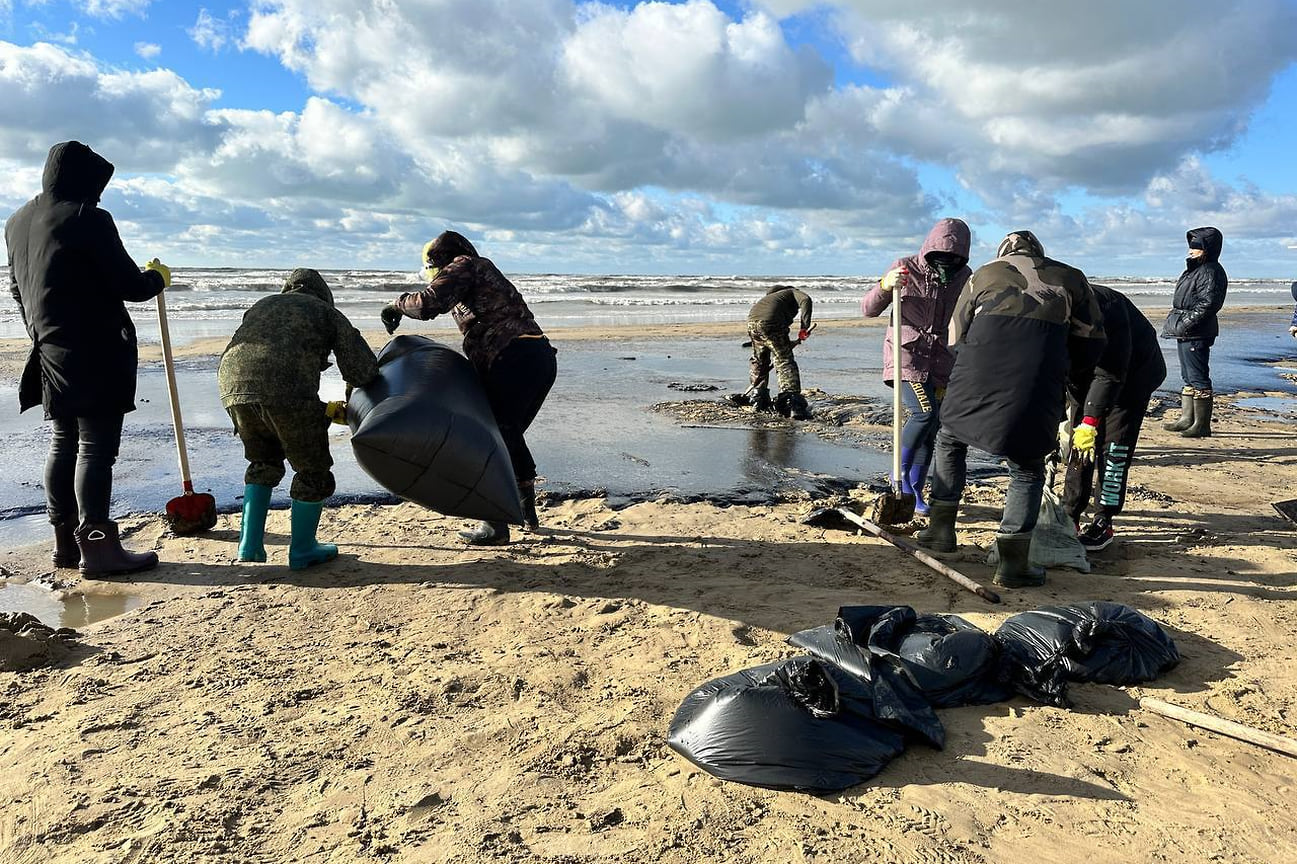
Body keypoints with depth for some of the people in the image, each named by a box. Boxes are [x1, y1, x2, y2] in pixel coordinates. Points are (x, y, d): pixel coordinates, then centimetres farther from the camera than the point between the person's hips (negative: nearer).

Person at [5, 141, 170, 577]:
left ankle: (65, 541, 19)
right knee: (96, 446, -6)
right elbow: (128, 285, -12)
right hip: (96, 352, -8)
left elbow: (17, 288, 22)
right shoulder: (88, 219, -13)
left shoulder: (17, 222, 14)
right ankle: (96, 545, -5)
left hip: (50, 351, 8)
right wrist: (156, 278, 9)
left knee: (63, 442, 14)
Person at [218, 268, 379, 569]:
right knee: (313, 469, 15)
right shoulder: (327, 313, 23)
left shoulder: (261, 306, 36)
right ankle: (302, 550, 25)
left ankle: (250, 544, 24)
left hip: (234, 386, 5)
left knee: (264, 461, 28)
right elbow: (363, 367, 13)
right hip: (287, 391, -5)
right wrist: (352, 387, 39)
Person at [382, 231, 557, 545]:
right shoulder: (488, 273, 32)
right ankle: (527, 513, 30)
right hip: (543, 357, 9)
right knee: (510, 435, 22)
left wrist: (398, 304, 6)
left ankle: (497, 525, 4)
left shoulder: (464, 265, 4)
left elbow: (429, 302, -12)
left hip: (514, 360, -9)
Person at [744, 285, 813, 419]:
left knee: (758, 360, 26)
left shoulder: (771, 296, 41)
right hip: (770, 322, -7)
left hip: (752, 320, 7)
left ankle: (758, 401, 32)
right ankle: (792, 403, -10)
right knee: (785, 362, -2)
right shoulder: (793, 292, 22)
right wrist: (804, 326, -9)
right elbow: (806, 300, -4)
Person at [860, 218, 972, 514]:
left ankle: (915, 491, 16)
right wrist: (884, 286, -31)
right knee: (925, 412, -23)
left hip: (942, 363, 4)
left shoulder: (965, 278, 2)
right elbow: (868, 309, -11)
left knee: (930, 429, 5)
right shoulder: (905, 268, -8)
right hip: (906, 354, -4)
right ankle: (901, 471, -2)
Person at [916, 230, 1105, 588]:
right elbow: (1091, 343, 23)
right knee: (1027, 468, 13)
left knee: (950, 441, 25)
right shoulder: (1071, 278, 28)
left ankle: (941, 528, 26)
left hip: (979, 363, 0)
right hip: (1041, 372, 0)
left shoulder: (983, 274, 28)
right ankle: (1012, 562, 10)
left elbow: (956, 338, 26)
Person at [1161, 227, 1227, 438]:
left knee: (1198, 379, -7)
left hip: (1197, 334, -11)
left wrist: (1187, 324, -21)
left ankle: (1202, 425, -3)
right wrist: (1178, 325, 16)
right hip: (1185, 332, 11)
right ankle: (1187, 419, 25)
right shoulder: (1194, 269, 18)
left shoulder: (1211, 271, -13)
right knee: (1188, 378, 16)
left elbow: (1207, 304, -21)